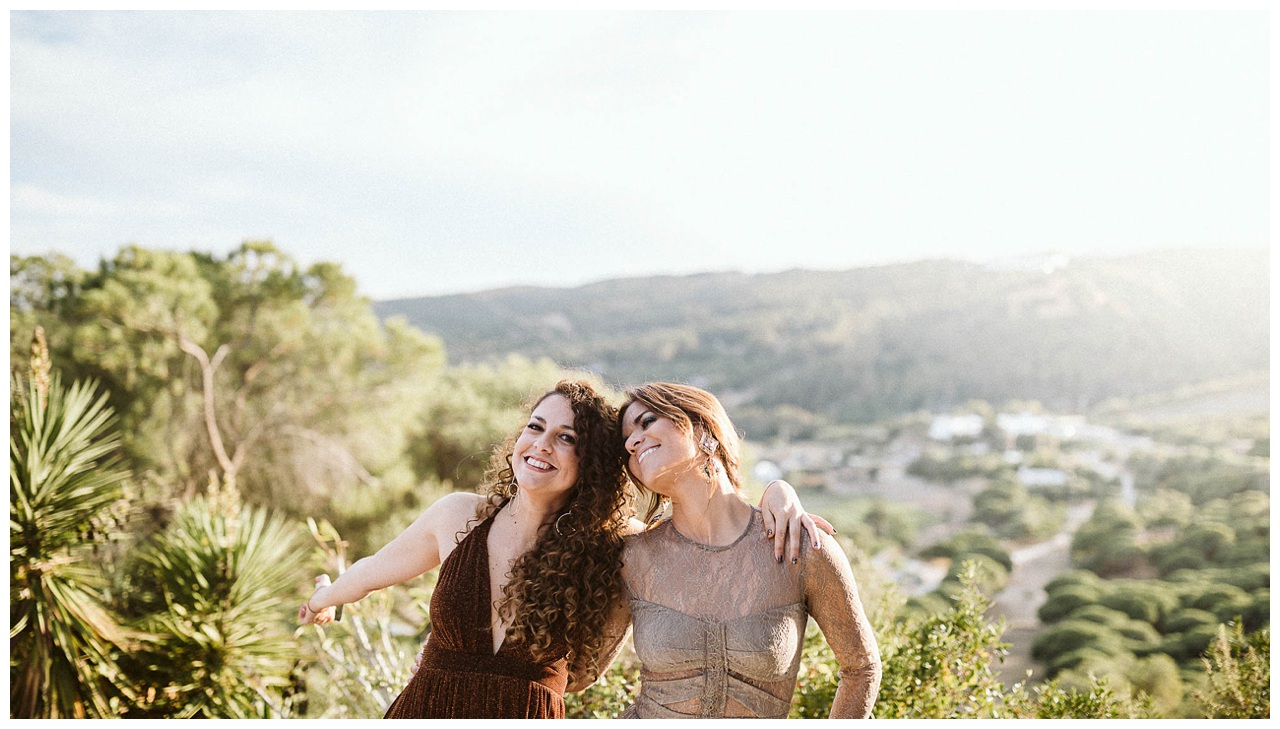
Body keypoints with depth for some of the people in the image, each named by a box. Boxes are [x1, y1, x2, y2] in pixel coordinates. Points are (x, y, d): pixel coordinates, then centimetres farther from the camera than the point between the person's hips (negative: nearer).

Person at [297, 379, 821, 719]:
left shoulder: (611, 555, -8)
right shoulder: (458, 517, -4)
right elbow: (379, 569, 17)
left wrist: (779, 493, -16)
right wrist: (325, 599, 34)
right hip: (425, 710, 1)